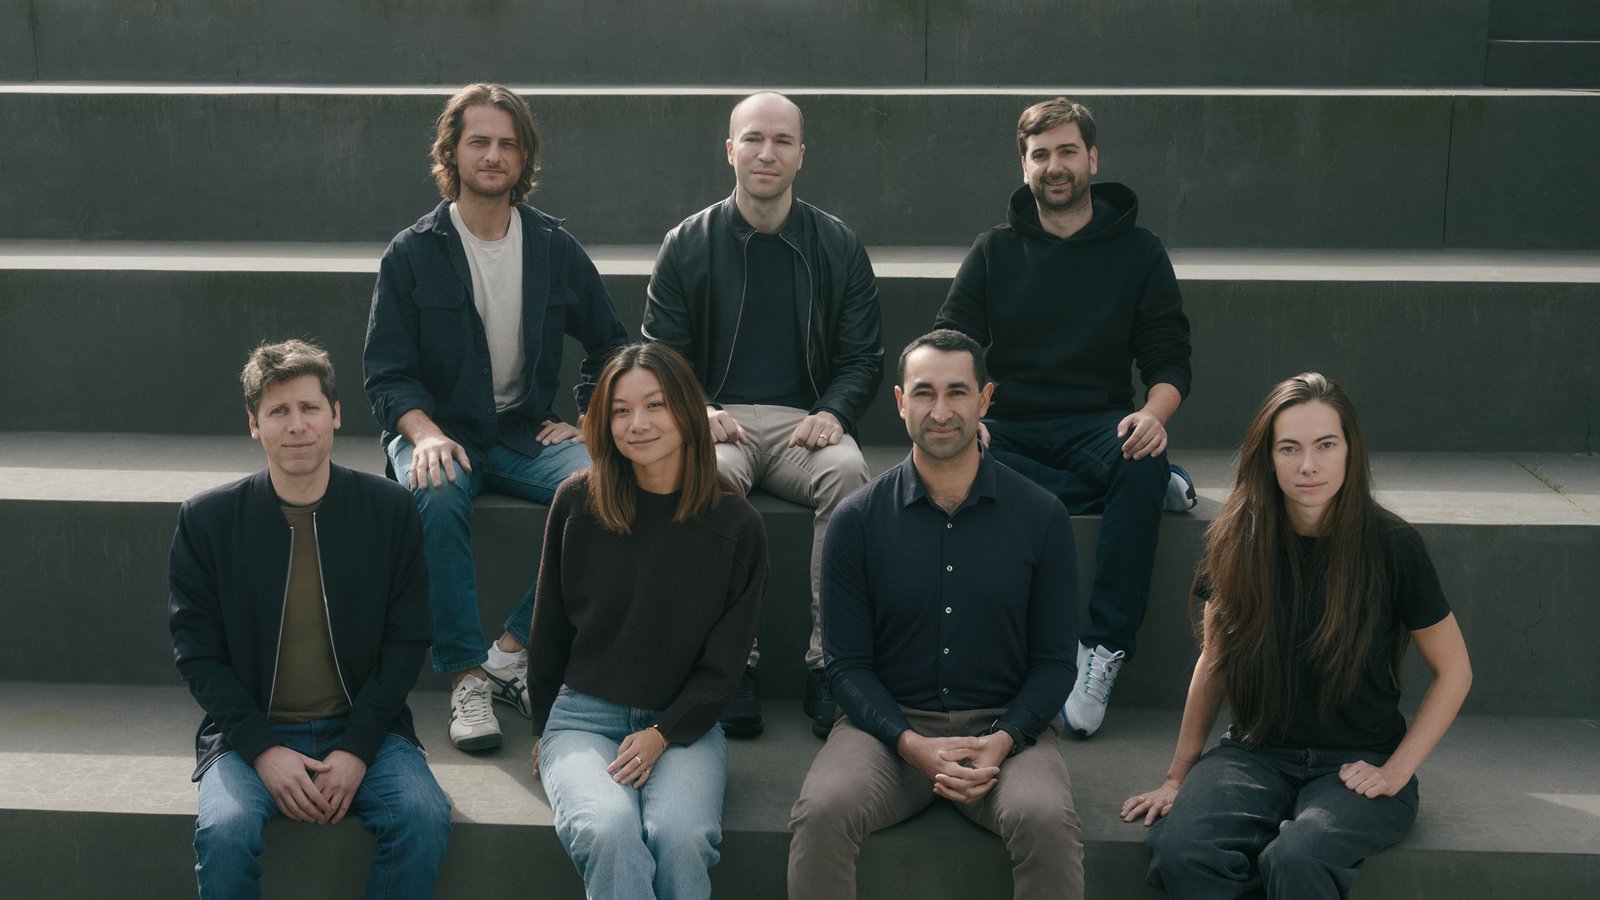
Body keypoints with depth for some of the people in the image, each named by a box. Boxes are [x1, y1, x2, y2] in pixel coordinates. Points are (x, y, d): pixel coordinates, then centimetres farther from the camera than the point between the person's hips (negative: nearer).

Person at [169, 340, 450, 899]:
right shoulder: (206, 519, -1)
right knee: (224, 833, -30)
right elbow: (197, 651, 0)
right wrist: (264, 750, -13)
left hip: (363, 729, 1)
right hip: (250, 732, 0)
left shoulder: (390, 508, 1)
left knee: (425, 819, -26)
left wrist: (357, 749, -10)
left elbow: (407, 642, 2)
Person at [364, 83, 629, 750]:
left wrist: (585, 419, 2)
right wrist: (425, 433, -21)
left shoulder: (555, 248, 7)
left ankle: (513, 651, -20)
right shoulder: (412, 253, 1)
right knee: (438, 498, -37)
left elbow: (611, 346, 17)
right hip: (439, 432, -2)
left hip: (526, 435, 2)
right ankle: (466, 676, -26)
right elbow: (386, 374, -2)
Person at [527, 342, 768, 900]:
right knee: (609, 830, -32)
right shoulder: (577, 503, 0)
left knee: (681, 836, -31)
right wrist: (544, 729, 15)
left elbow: (723, 662, 1)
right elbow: (549, 629, 12)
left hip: (684, 724, 0)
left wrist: (661, 734, -10)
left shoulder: (736, 526, -2)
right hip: (583, 716, 0)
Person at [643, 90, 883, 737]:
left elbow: (863, 358, 10)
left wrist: (833, 413, -11)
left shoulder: (839, 246, 10)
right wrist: (696, 410, -13)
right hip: (717, 422, -1)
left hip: (804, 423, 1)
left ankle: (830, 663, -28)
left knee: (848, 470, -33)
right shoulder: (687, 245, 9)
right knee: (714, 474, -36)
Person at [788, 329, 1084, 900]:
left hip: (1006, 725, 0)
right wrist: (912, 744, -15)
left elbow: (1054, 661, 5)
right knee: (820, 814, -30)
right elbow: (847, 664, 2)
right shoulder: (857, 519, 1)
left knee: (1047, 821, -32)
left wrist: (1003, 740, -13)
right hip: (891, 722, 0)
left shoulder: (1041, 517, 2)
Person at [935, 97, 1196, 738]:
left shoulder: (1138, 252, 10)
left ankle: (1104, 649, -32)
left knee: (1140, 464, -37)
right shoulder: (994, 252, 12)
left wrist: (1153, 414, -20)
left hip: (1097, 426, -1)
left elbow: (1169, 362, 5)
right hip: (1009, 428, 1)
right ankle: (1152, 483, -24)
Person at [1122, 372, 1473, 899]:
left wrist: (1396, 771, -5)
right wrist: (1178, 776, 9)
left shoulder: (1392, 546, -7)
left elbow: (1453, 671, 3)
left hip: (1357, 763, -2)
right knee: (1179, 851, -29)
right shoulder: (1237, 541, 0)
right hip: (1259, 753, 3)